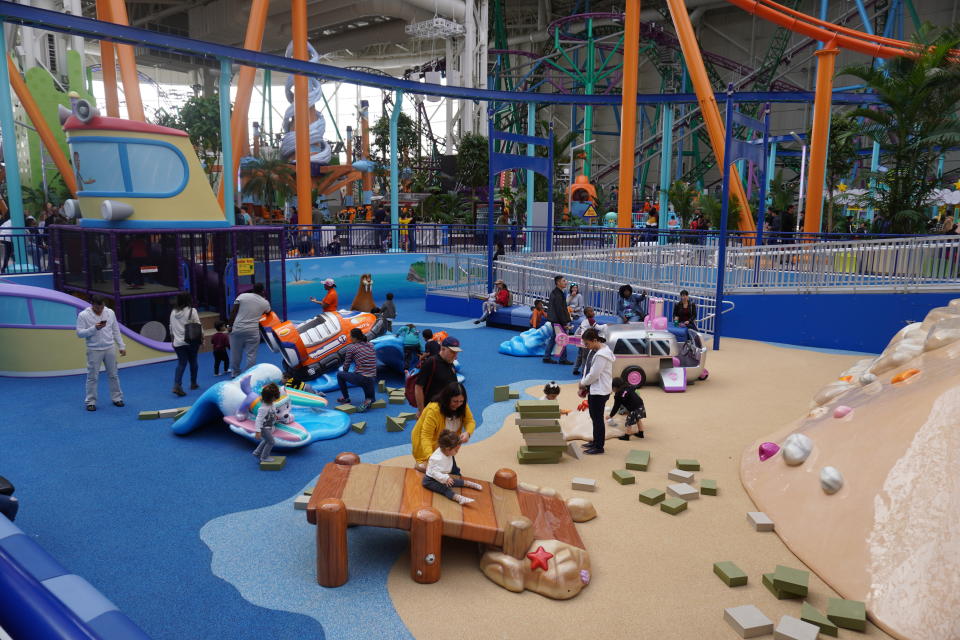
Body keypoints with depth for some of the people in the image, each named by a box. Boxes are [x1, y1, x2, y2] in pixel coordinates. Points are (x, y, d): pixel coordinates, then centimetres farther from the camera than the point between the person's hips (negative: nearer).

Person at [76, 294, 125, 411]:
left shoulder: (110, 312, 2)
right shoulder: (83, 315, -8)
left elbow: (116, 331, 8)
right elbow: (80, 333, -10)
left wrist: (122, 346, 7)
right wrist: (94, 328, -24)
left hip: (110, 348, 3)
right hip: (94, 350, -3)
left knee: (113, 375, 10)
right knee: (92, 377, 2)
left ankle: (117, 398, 20)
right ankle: (91, 402, 11)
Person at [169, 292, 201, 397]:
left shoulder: (173, 312, 7)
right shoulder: (192, 311, -6)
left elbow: (171, 328, 14)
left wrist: (173, 339, 24)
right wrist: (201, 338, 2)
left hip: (178, 343, 3)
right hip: (191, 341, -3)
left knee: (181, 364, 2)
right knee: (193, 362, 14)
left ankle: (176, 385, -15)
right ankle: (193, 383, 25)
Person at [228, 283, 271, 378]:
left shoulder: (242, 296, 2)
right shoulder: (265, 302, 5)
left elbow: (233, 312, -2)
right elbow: (268, 312, 26)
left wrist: (230, 325, 2)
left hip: (237, 328, 1)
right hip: (253, 331, -1)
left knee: (235, 353, 14)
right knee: (251, 355, 4)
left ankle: (235, 373, 26)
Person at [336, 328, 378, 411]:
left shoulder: (351, 347, -3)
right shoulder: (371, 345, 13)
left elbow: (346, 365, 7)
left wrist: (345, 372, 29)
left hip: (360, 379, -5)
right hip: (372, 380, 5)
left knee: (339, 374, 22)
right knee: (371, 398, 31)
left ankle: (345, 397, 29)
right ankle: (369, 400, -4)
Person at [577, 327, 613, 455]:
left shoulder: (601, 355, -23)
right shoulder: (594, 351, 8)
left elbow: (594, 374, -22)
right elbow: (587, 368, 11)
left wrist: (582, 383, -7)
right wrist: (584, 386, 3)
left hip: (600, 391, -10)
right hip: (593, 389, 10)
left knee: (597, 418, 0)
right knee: (594, 417, 19)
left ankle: (599, 447, 11)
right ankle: (596, 441, 33)